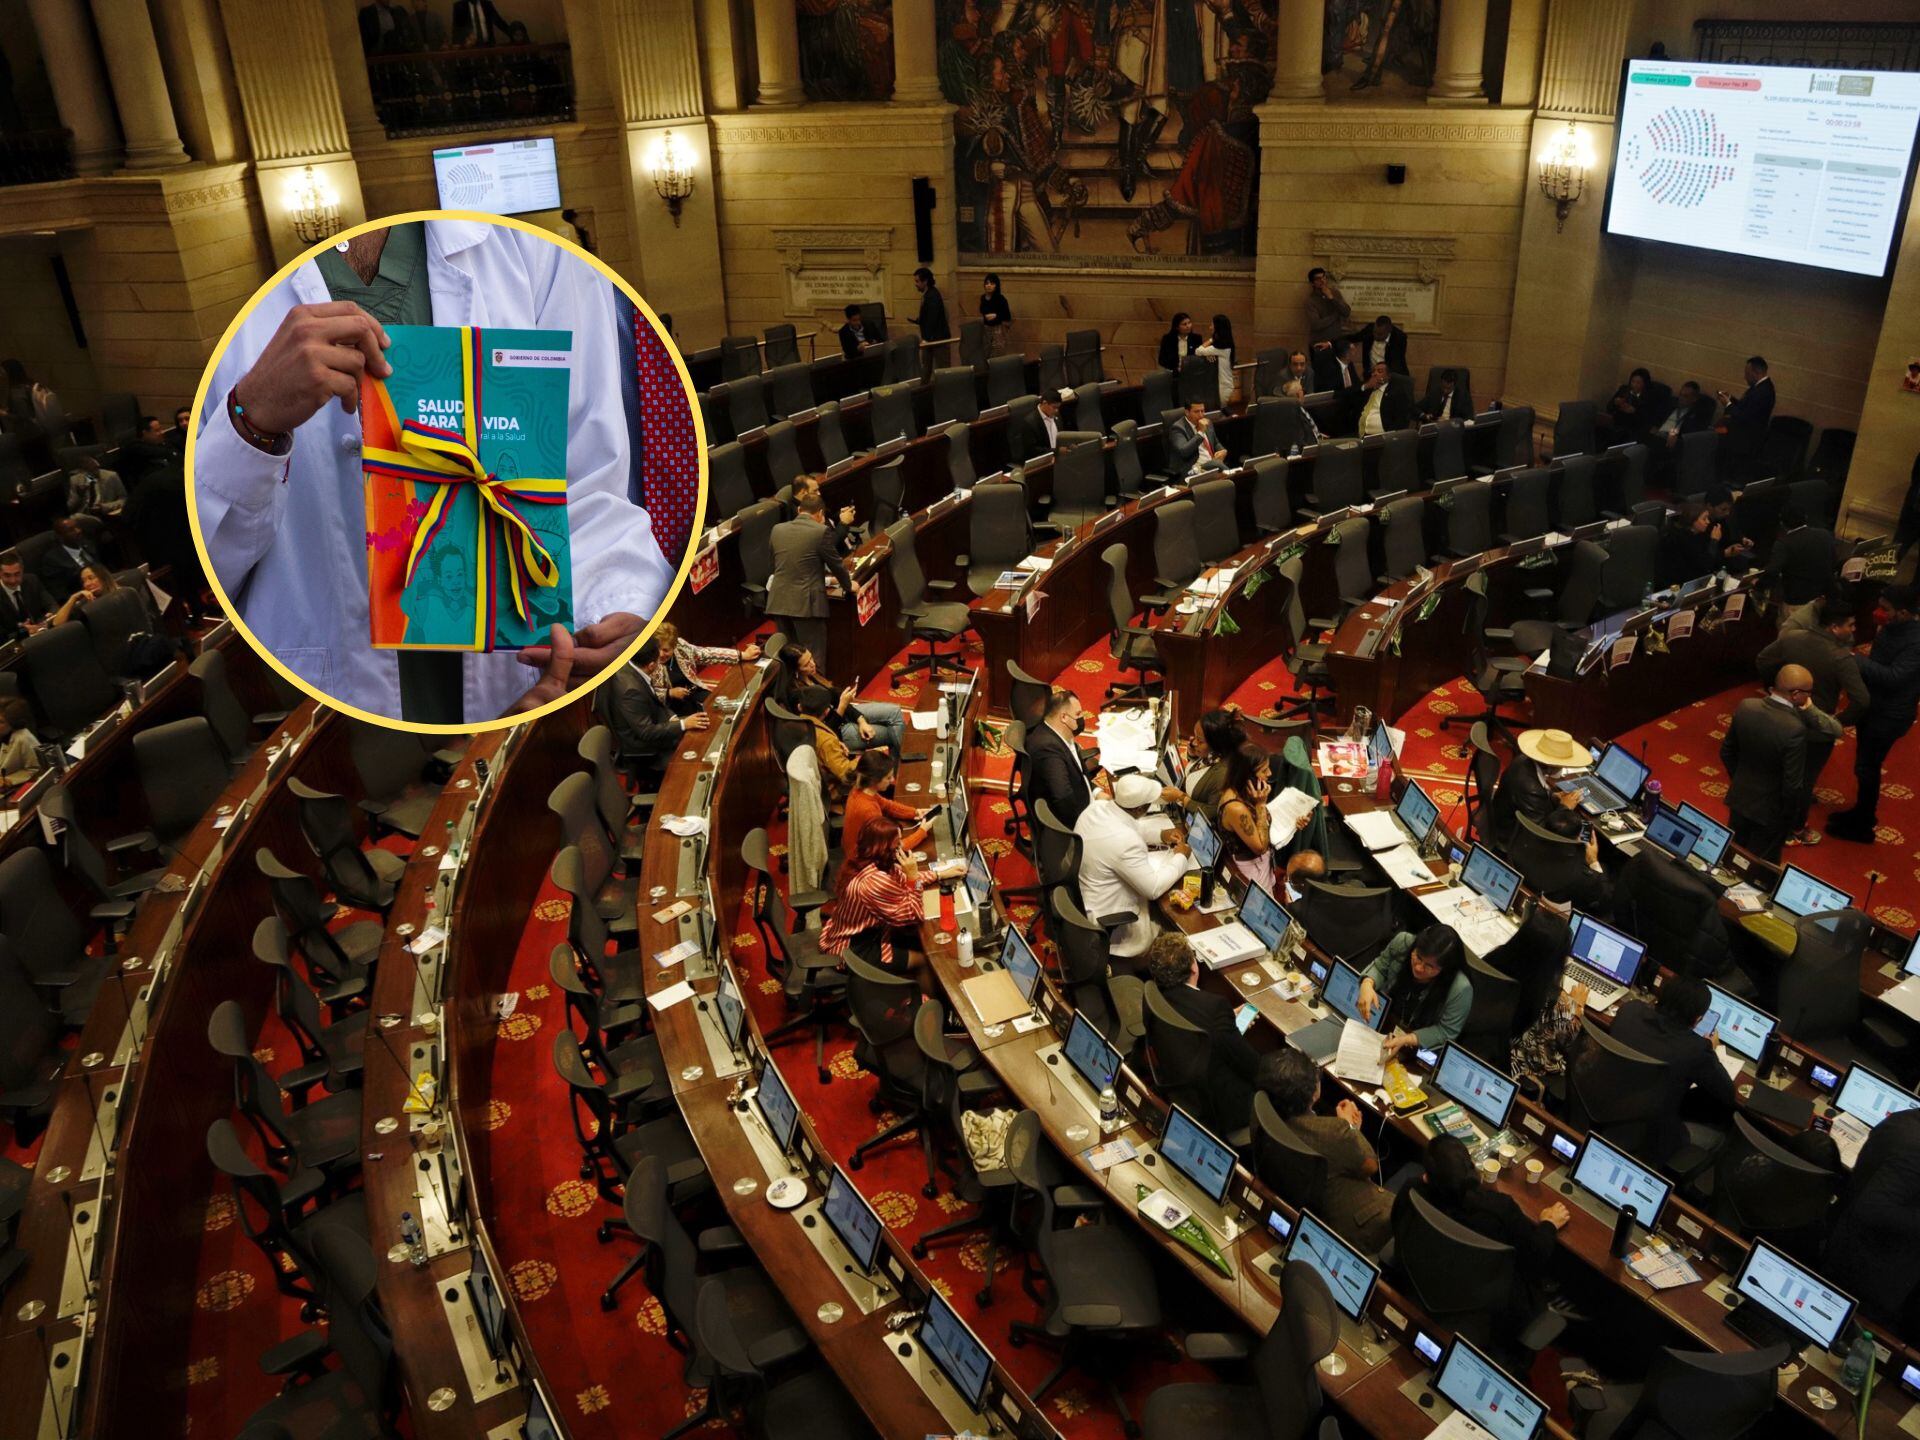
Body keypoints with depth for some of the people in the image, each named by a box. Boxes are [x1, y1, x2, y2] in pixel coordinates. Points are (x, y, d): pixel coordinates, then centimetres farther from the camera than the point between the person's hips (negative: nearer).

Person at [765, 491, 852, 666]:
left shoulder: (777, 529, 8)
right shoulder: (821, 531, -8)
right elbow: (835, 563, 0)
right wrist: (848, 586, 19)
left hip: (779, 602, 5)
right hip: (807, 603, -5)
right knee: (813, 660, 1)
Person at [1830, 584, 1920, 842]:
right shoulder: (1889, 629, -1)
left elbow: (1893, 677, -34)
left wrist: (1856, 661, -32)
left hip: (1890, 716, -8)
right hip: (1872, 706, 8)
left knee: (1866, 768, 3)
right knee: (1865, 765, 20)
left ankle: (1861, 826, 18)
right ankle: (1862, 813, 37)